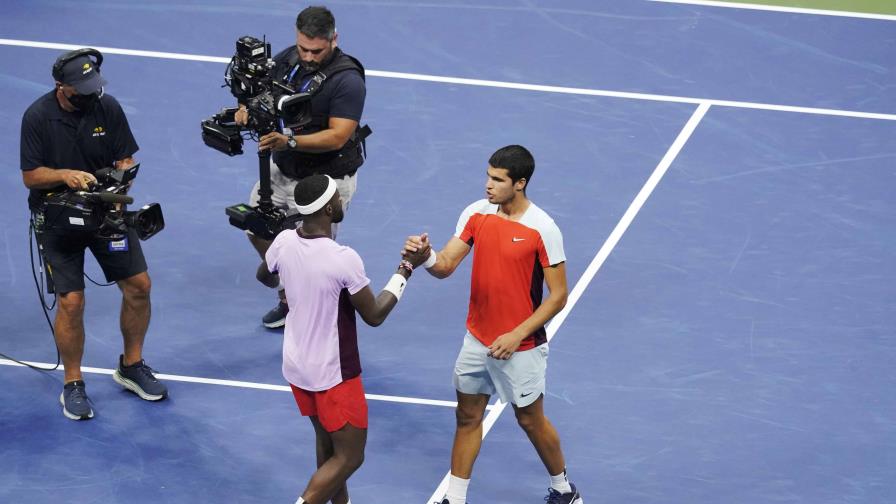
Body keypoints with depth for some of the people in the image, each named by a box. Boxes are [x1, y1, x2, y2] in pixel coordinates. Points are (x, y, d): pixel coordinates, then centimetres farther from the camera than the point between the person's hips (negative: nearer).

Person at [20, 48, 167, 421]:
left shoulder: (107, 107, -7)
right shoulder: (38, 117, -14)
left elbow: (125, 159, 1)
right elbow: (30, 176, -10)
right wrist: (65, 175, -28)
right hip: (57, 218, -3)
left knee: (138, 285, 1)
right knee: (71, 301, -9)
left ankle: (131, 366, 23)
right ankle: (73, 385, 9)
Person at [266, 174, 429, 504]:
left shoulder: (284, 242, -10)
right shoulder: (343, 259, -29)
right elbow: (374, 316, -15)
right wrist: (406, 268, -8)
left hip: (297, 366, 7)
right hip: (334, 374, -7)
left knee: (327, 443, 24)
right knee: (349, 456, 6)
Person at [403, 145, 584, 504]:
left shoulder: (543, 229, -20)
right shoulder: (476, 214, -4)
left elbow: (558, 296, -15)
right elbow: (446, 266, -7)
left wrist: (517, 335, -20)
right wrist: (426, 256, -31)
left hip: (520, 347, -5)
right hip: (477, 339, 5)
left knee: (530, 420, 11)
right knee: (467, 416, 12)